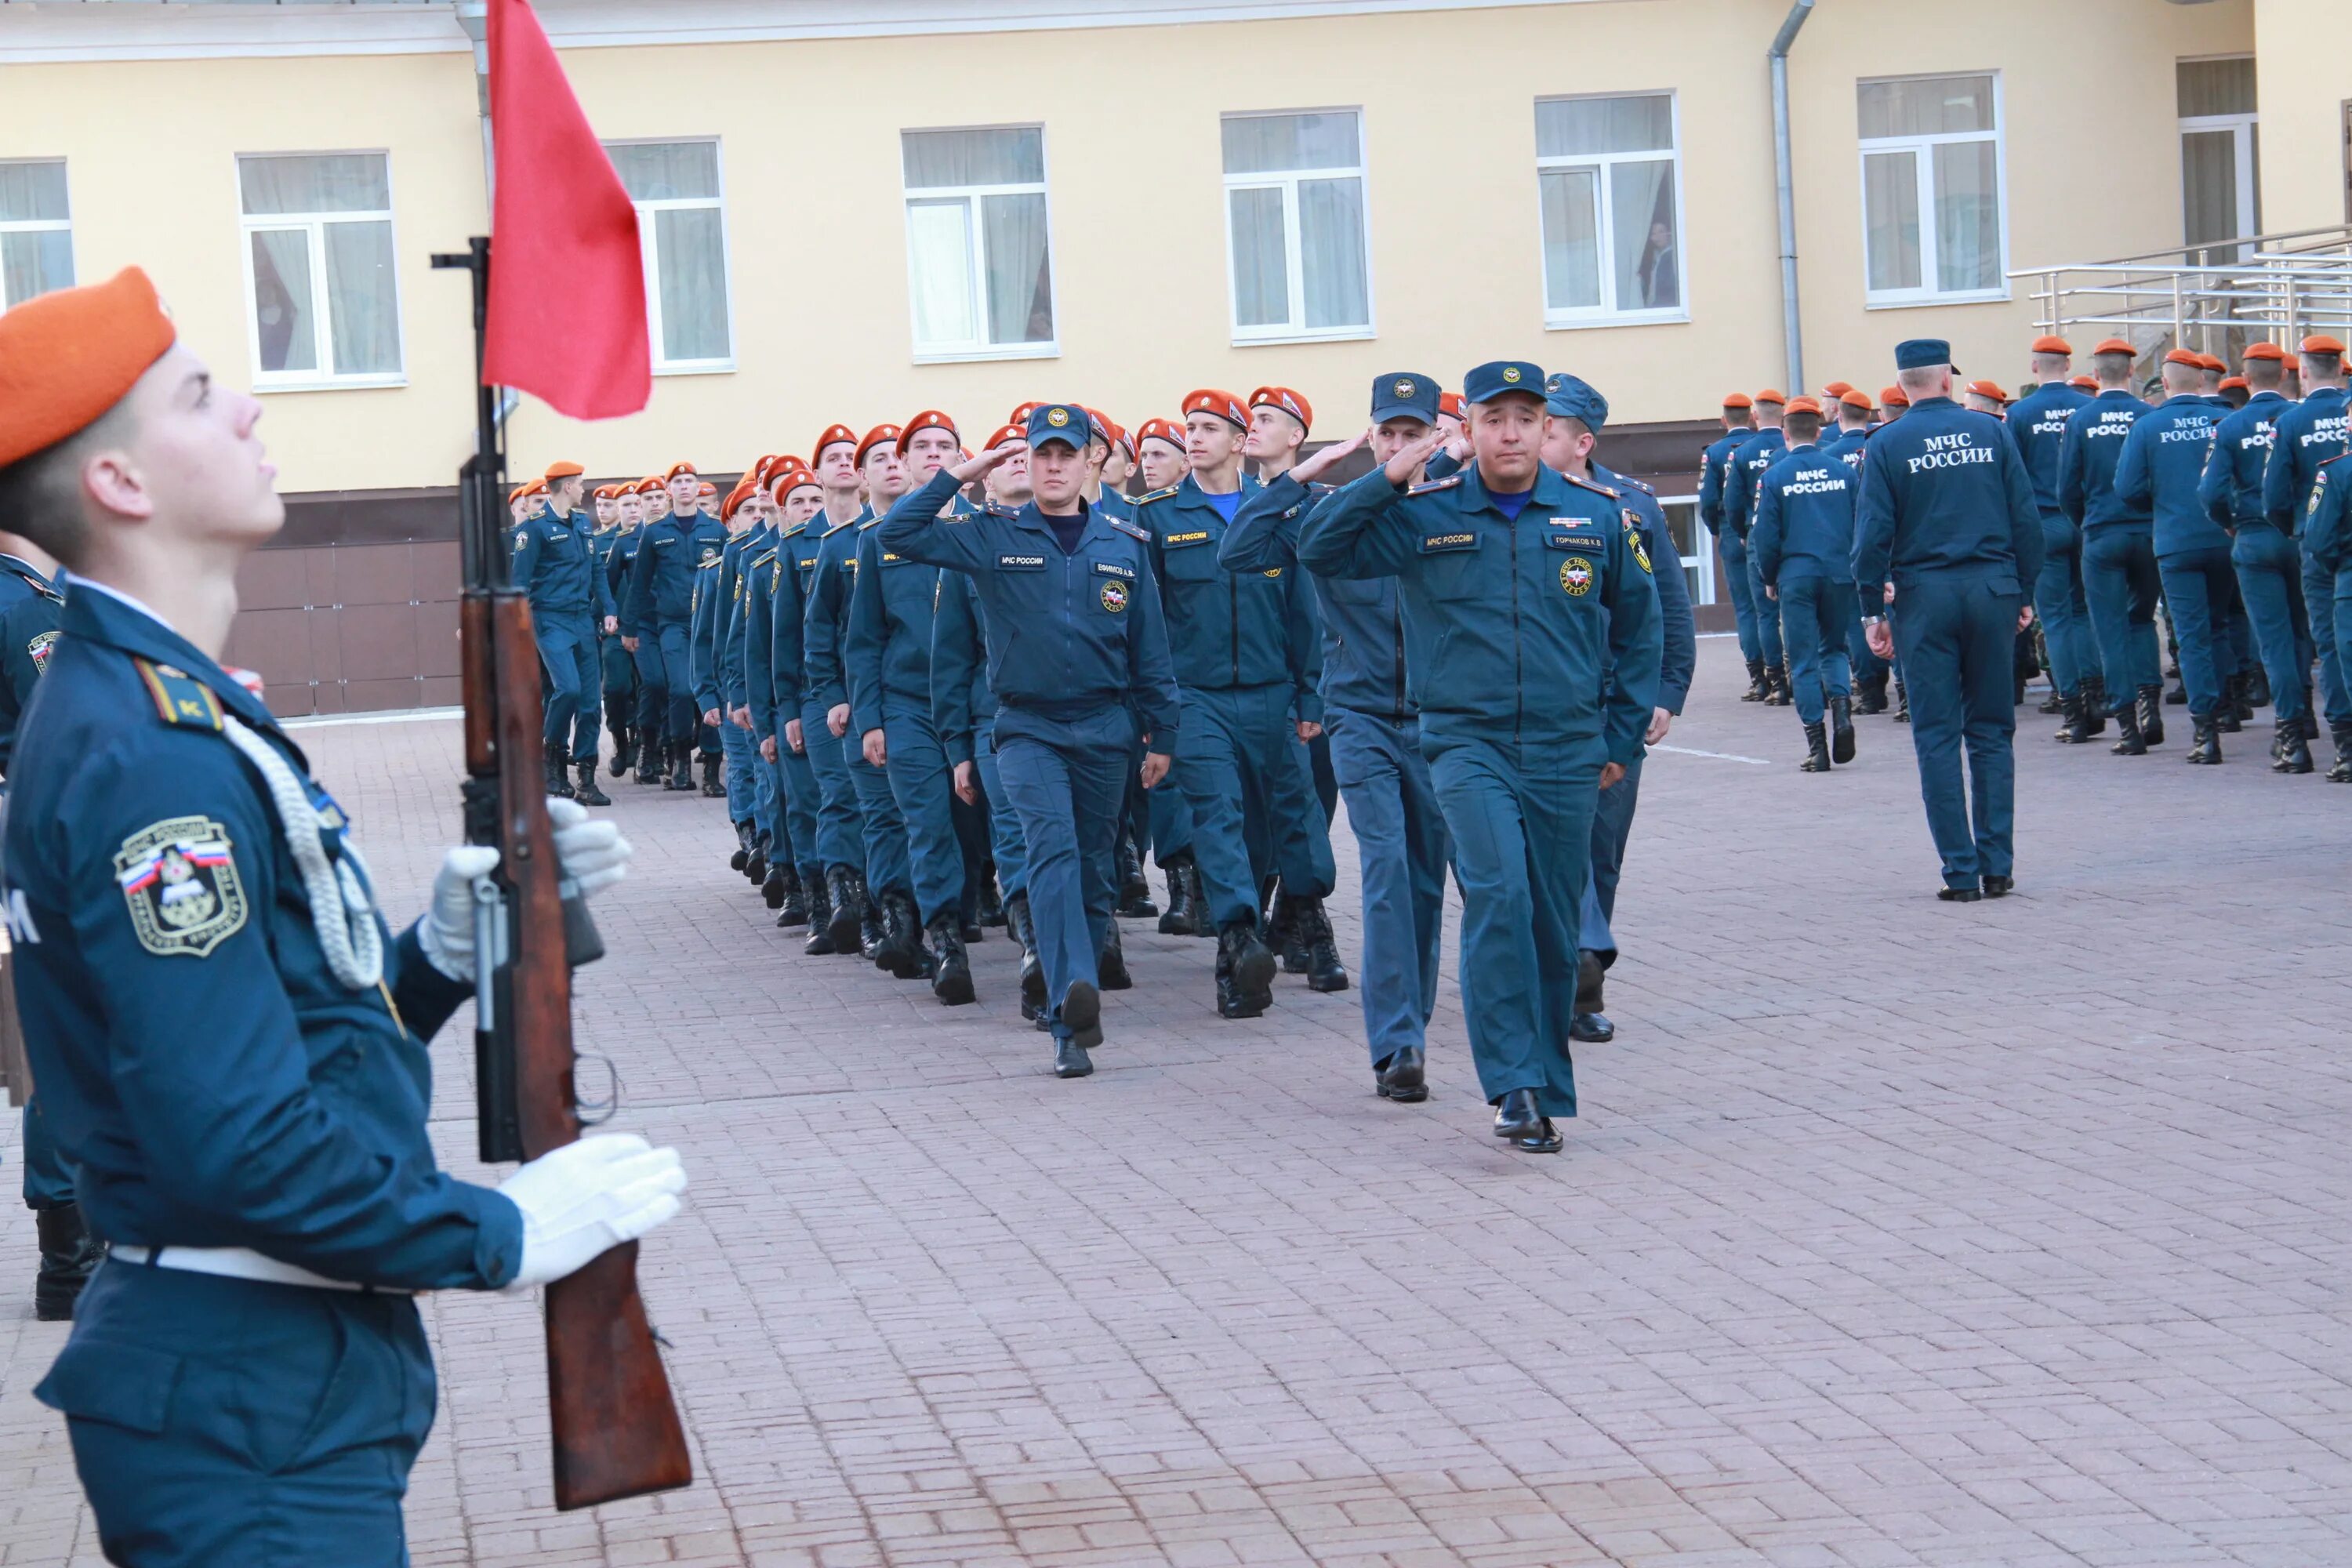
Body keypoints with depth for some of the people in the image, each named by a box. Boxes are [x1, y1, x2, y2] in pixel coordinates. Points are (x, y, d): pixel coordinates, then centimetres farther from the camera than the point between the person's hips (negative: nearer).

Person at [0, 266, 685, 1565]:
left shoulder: (147, 708, 13)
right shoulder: (151, 754, -20)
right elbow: (236, 1138, -26)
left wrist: (443, 947, 1)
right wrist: (503, 1235, -16)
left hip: (248, 1383, 10)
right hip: (251, 1411, -10)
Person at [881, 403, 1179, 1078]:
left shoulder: (1125, 544, 7)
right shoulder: (995, 537, 1)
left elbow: (1149, 646, 11)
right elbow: (898, 534, -6)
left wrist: (1162, 734, 10)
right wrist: (957, 477, -9)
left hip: (1104, 728, 3)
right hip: (1028, 727, -3)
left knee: (1091, 868, 8)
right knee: (1053, 847, -22)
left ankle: (1074, 1015, 21)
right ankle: (1073, 1010, -36)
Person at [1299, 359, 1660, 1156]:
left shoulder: (1597, 515, 3)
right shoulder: (1423, 516, -1)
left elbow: (1638, 625, 15)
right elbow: (1319, 551, -4)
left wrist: (1623, 737, 13)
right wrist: (1385, 482, -15)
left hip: (1567, 753, 2)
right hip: (1468, 743, -2)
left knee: (1554, 925, 8)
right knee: (1498, 894, -22)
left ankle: (1548, 1092, 21)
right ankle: (1513, 1086, -20)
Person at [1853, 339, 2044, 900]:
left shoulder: (1886, 445, -3)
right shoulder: (1989, 431, 3)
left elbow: (1874, 534, -6)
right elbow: (2026, 518, 3)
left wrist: (1872, 610, 0)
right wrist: (2024, 591, 11)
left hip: (1925, 597, -2)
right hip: (1992, 590, 2)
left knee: (1938, 738, 2)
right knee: (1992, 732, 10)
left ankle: (1962, 873, -1)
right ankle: (1997, 867, 8)